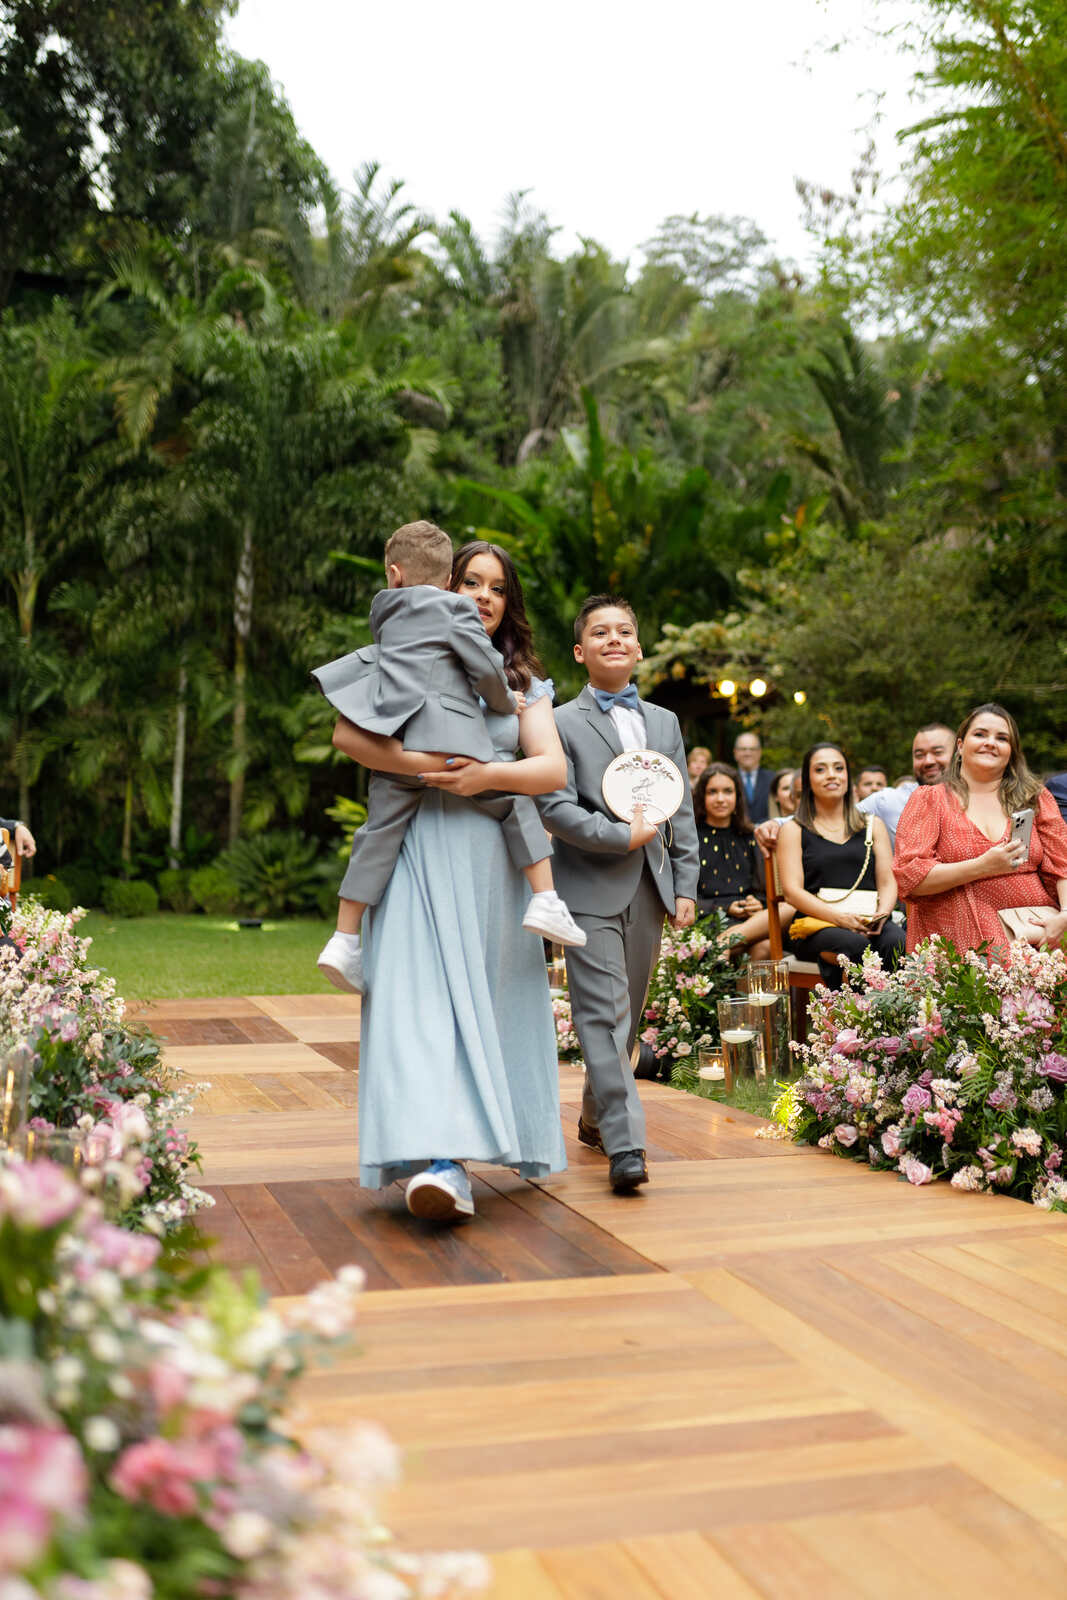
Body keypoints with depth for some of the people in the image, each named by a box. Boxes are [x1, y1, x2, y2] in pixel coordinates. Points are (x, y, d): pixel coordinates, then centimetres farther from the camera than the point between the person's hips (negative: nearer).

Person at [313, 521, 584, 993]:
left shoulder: (386, 613, 22)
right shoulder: (455, 607, 7)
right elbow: (486, 668, 1)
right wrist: (505, 703, 18)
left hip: (394, 742, 4)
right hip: (451, 740, -3)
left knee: (379, 834, 3)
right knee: (517, 803, 12)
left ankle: (344, 940, 1)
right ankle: (544, 900, 4)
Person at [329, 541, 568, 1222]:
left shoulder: (523, 681, 17)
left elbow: (553, 768, 4)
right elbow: (348, 733, -4)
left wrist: (489, 774, -14)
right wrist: (423, 764, -18)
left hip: (493, 857, 3)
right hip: (420, 851, -3)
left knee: (493, 997, 4)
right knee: (424, 993, -15)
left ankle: (506, 1136, 20)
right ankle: (445, 1159, -24)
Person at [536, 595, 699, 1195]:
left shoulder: (665, 722, 18)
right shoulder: (562, 724, 2)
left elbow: (682, 812, 16)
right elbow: (556, 808, -9)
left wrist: (686, 886, 8)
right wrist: (623, 836, -13)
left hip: (650, 890, 5)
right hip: (591, 889, -5)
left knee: (629, 1016, 12)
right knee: (604, 1014, -11)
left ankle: (595, 1117, 29)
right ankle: (625, 1143, -13)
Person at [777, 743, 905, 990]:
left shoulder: (873, 826, 22)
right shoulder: (793, 831, 12)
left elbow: (888, 882, 15)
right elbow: (792, 891, 0)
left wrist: (881, 914, -9)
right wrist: (840, 917, -16)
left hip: (869, 925, 3)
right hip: (815, 924, -2)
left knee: (898, 942, -32)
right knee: (854, 944, -36)